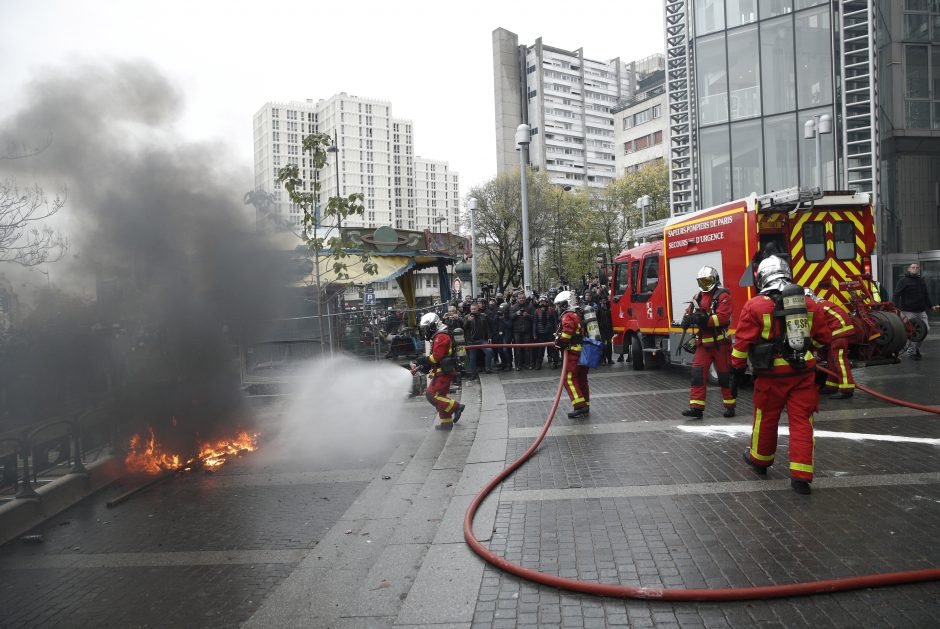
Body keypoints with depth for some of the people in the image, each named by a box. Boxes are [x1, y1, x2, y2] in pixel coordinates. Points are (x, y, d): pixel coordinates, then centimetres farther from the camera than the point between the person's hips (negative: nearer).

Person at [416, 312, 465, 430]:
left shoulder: (441, 337, -15)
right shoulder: (438, 337, 20)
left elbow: (436, 356, -22)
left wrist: (424, 360, -8)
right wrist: (426, 366, 10)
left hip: (443, 372, -11)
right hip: (443, 372, 11)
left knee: (432, 395, -12)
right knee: (440, 396, 14)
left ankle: (455, 406, -9)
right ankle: (447, 422, 20)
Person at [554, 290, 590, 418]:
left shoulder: (568, 316, -11)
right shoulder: (578, 315, 19)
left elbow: (568, 329, -29)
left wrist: (561, 342, -16)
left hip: (574, 351, -10)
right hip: (584, 351, 10)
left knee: (569, 378, -8)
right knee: (582, 379, 15)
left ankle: (580, 406, -15)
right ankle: (585, 407, 21)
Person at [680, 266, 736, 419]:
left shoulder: (723, 296, -8)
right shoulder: (697, 297, 13)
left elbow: (723, 317, -20)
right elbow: (689, 312, 12)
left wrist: (705, 320, -31)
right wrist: (688, 319, -11)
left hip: (720, 343, -5)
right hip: (703, 343, 5)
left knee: (725, 376, 5)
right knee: (697, 373, -4)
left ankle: (730, 406, 19)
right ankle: (696, 407, -4)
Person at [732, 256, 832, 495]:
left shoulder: (755, 306, -8)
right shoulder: (809, 304, 6)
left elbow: (743, 342, -8)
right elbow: (824, 338, 12)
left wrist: (737, 367, 3)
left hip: (772, 374, -3)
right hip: (804, 372, 3)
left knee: (766, 418, 15)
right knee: (801, 421, 5)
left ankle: (760, 460, 35)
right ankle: (801, 475, 3)